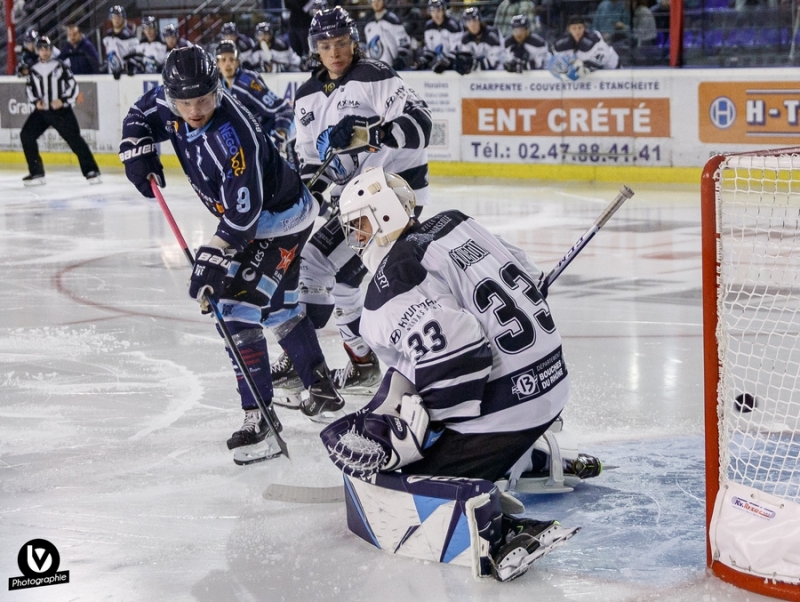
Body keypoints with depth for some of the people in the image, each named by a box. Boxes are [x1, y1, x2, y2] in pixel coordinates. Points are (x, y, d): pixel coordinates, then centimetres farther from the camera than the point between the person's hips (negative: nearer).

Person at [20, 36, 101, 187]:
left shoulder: (60, 66, -4)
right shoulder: (33, 70, 6)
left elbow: (73, 86, -4)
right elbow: (30, 89, 13)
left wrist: (63, 100, -17)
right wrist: (36, 101, -6)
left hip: (61, 110, -4)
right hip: (41, 111, 4)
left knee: (74, 139, -12)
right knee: (26, 135, -8)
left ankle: (91, 171, -6)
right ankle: (36, 173, 2)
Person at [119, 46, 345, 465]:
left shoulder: (232, 136, -36)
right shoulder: (173, 106, -12)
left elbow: (242, 214, -36)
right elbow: (142, 114, 11)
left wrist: (214, 257, -37)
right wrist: (137, 148, -5)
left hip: (281, 219, -10)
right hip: (249, 216, 10)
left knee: (237, 308, -18)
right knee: (277, 303, 24)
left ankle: (260, 419, -13)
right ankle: (321, 387, 42)